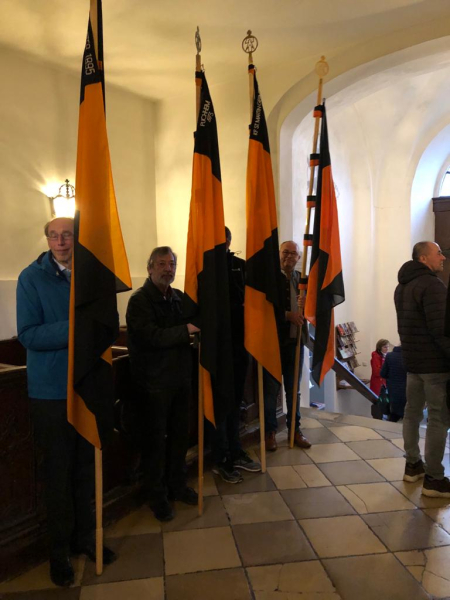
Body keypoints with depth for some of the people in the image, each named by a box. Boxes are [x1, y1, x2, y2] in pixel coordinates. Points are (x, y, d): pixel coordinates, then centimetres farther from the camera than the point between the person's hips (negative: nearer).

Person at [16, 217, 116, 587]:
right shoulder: (32, 278, -8)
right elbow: (28, 335, -15)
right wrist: (75, 328, -23)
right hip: (51, 389, -3)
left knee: (86, 463, 14)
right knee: (59, 469, 9)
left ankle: (85, 535, 33)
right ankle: (60, 547, 27)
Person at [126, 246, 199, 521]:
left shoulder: (179, 297, 7)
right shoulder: (139, 300, -11)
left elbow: (194, 324, 16)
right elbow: (152, 336, -22)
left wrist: (195, 328, -5)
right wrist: (185, 331, -17)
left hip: (180, 376, 6)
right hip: (154, 382, -6)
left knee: (180, 434, 16)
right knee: (156, 439, 7)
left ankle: (177, 486, 34)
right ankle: (157, 495, 24)